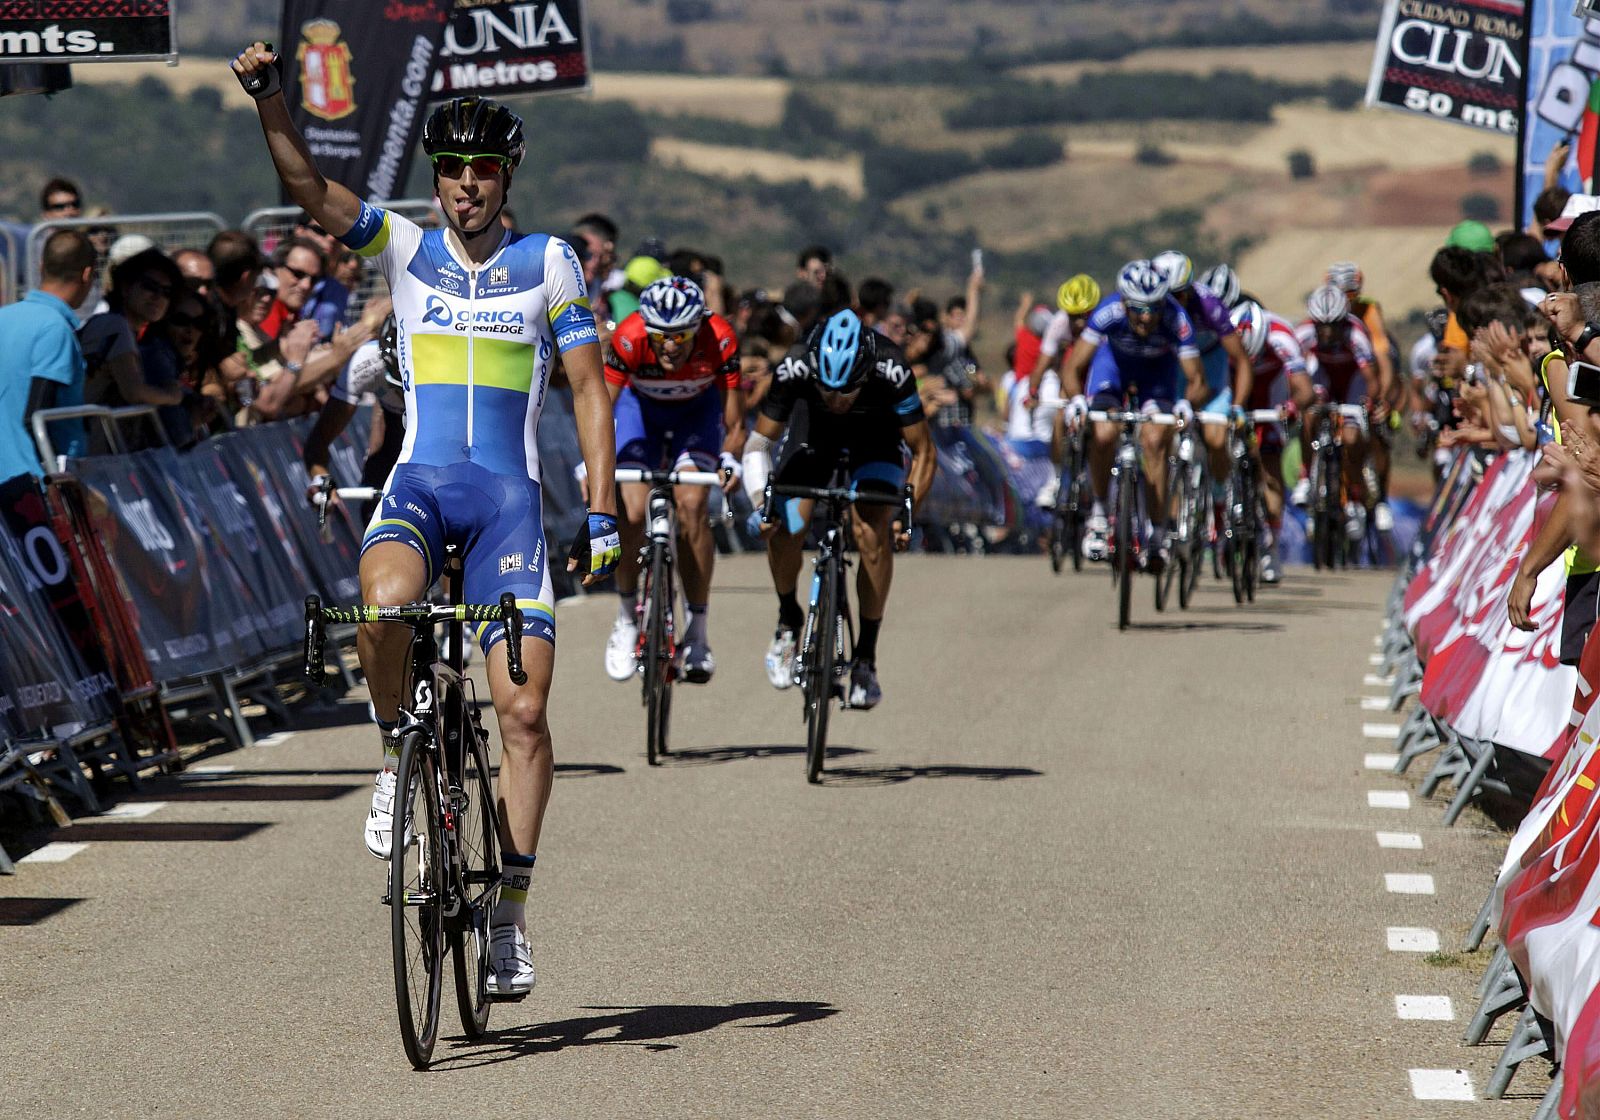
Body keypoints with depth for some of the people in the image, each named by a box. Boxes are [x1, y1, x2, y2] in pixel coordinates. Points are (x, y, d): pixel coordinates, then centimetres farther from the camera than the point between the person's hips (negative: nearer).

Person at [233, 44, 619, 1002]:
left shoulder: (549, 263, 6)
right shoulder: (406, 248, 8)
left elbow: (590, 390, 5)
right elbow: (309, 188, -6)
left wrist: (602, 511, -3)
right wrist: (270, 100, -22)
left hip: (509, 494, 0)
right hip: (418, 485, 0)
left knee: (524, 708, -9)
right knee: (386, 603, -34)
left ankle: (511, 915, 1)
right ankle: (397, 758, -5)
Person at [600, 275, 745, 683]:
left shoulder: (720, 340, -34)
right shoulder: (629, 339, -35)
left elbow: (734, 424, -27)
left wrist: (730, 461, -45)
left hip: (697, 410, 0)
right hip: (641, 406, 0)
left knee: (692, 505, -21)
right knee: (631, 512, -17)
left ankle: (697, 632, -11)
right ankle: (627, 618, 7)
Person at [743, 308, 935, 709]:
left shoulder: (892, 372, -37)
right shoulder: (794, 370, -35)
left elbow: (923, 451, -23)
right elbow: (759, 443, -21)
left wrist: (907, 511, -31)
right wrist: (761, 501, -34)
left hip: (875, 438, -1)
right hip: (814, 433, 1)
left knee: (873, 533, -23)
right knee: (783, 528, -19)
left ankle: (866, 660, -10)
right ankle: (788, 620, 11)